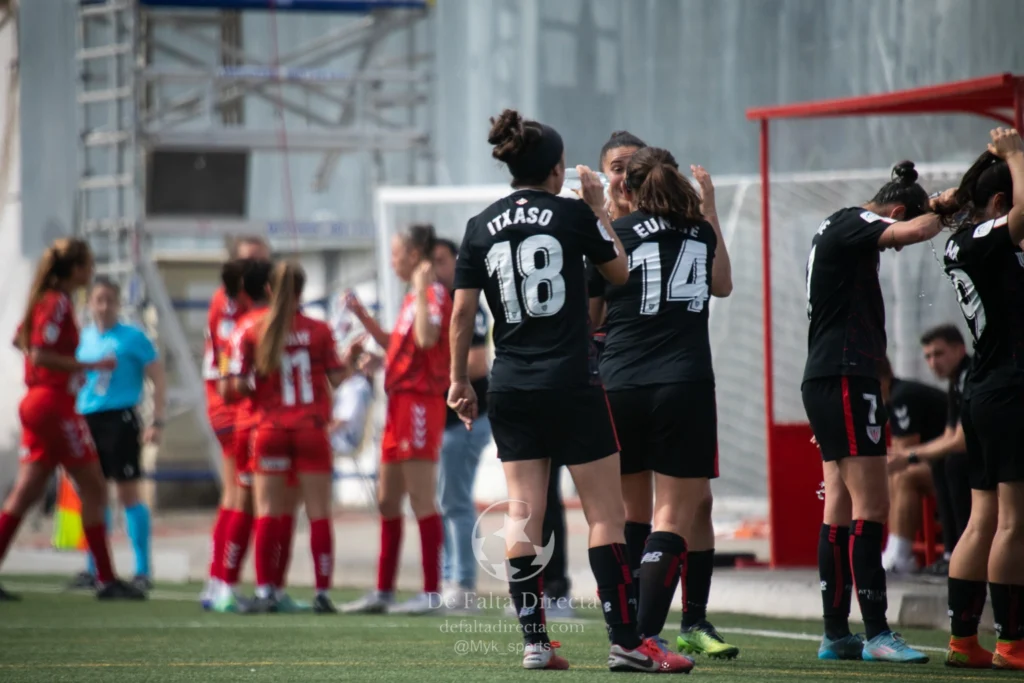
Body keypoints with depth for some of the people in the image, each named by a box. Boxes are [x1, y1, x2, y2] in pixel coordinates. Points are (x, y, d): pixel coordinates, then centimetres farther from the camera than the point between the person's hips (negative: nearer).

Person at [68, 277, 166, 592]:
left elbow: (158, 379, -4)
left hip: (119, 420, -5)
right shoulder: (83, 338, 10)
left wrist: (157, 421, -10)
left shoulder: (132, 337, -4)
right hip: (87, 420, 5)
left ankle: (143, 570, -2)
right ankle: (94, 568, 15)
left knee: (127, 492, -6)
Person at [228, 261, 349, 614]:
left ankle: (265, 592, 1)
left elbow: (239, 384, -7)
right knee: (319, 512, 4)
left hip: (270, 428, 0)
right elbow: (336, 378, 0)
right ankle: (322, 593, 0)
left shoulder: (250, 328, -3)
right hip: (311, 428, 0)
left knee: (268, 512, 6)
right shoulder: (318, 330, -3)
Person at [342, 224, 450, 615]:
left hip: (419, 403, -10)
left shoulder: (434, 293, -11)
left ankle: (431, 593, -6)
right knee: (387, 501, 12)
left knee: (421, 499, -8)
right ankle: (383, 592, 17)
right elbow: (395, 345, 28)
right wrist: (361, 315, 23)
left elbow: (427, 337, -28)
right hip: (399, 403, 10)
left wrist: (422, 290, -26)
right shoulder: (413, 299, 18)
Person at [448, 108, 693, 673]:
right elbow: (619, 272, 12)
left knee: (523, 514, 5)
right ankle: (626, 641, -5)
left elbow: (462, 313, 4)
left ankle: (534, 642, 3)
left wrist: (459, 381, 13)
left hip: (510, 388, 4)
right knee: (606, 515, -1)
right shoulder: (573, 214, -4)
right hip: (570, 384, -4)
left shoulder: (481, 227, 4)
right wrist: (599, 207, 20)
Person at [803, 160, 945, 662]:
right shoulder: (851, 223, -10)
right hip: (846, 379, -11)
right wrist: (944, 211, -6)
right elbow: (915, 230, -23)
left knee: (840, 506, 9)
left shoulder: (837, 230, 20)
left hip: (826, 381, 11)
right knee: (871, 504, -11)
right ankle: (877, 633, -14)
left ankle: (836, 635, 10)